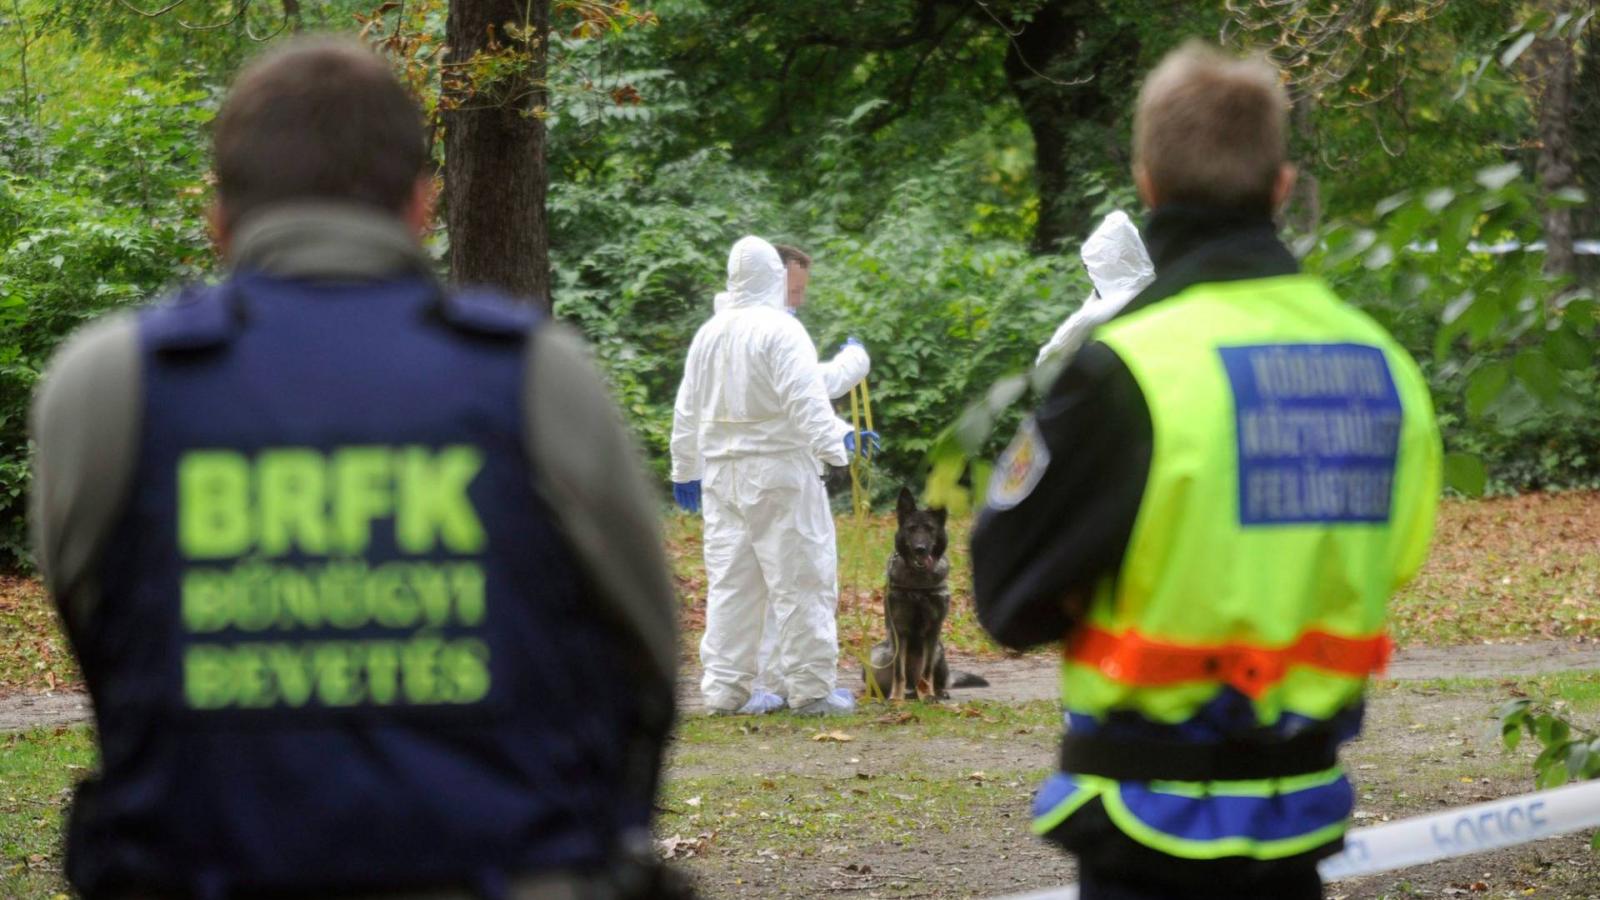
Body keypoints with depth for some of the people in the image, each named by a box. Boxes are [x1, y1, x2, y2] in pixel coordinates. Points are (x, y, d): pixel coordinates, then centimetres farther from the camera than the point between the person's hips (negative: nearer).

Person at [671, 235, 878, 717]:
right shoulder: (781, 330, -10)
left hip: (722, 474, 7)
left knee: (729, 582, 10)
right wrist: (837, 441, -18)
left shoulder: (708, 334, 12)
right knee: (800, 579, -1)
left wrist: (685, 470, 25)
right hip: (780, 469, -7)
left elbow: (687, 410, 18)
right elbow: (805, 399, -20)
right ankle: (809, 688, -1)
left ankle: (723, 688, 9)